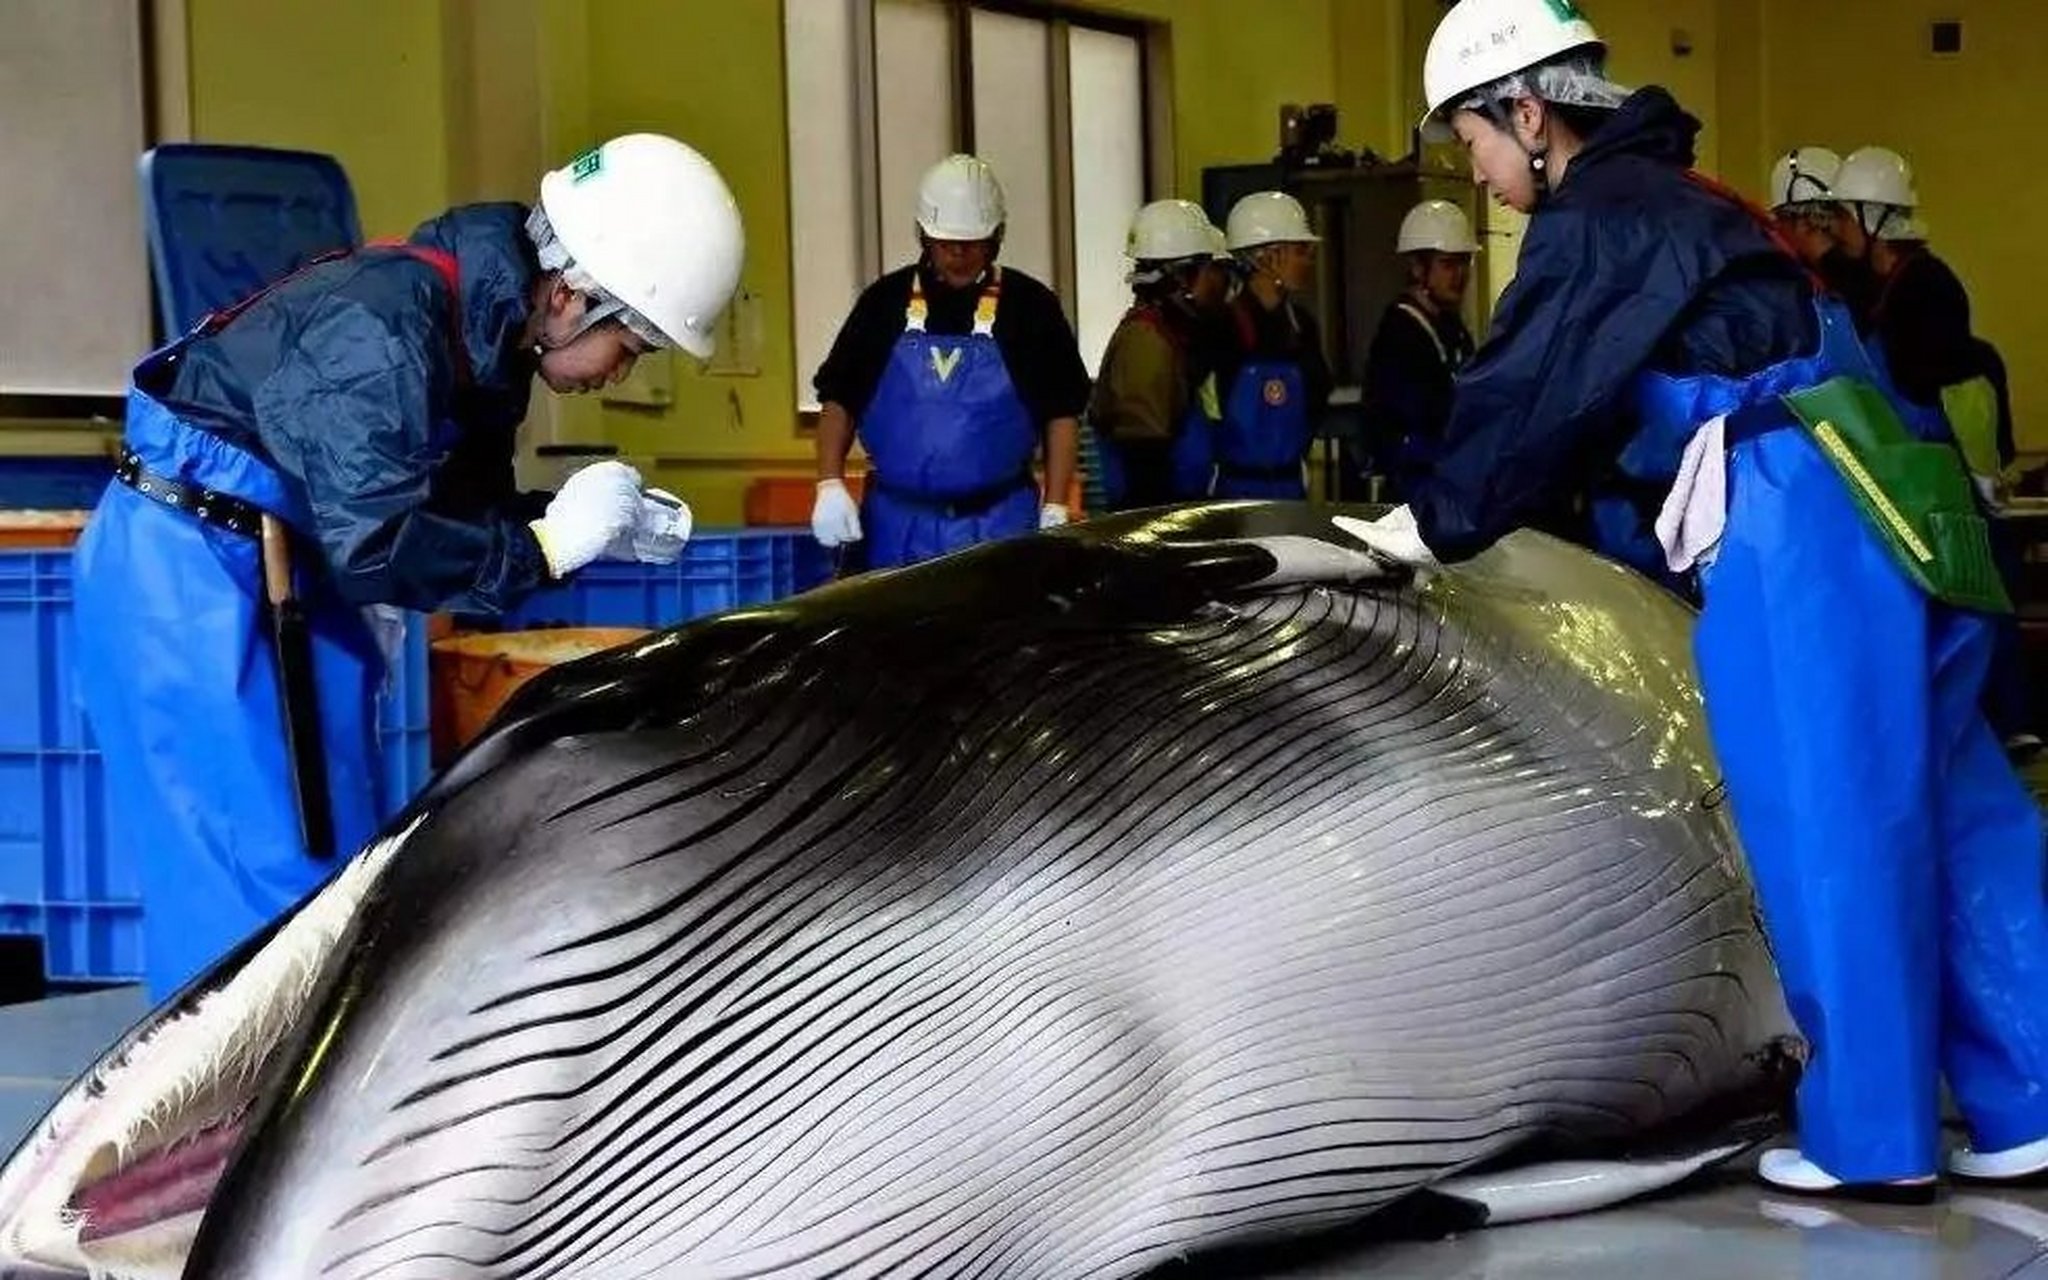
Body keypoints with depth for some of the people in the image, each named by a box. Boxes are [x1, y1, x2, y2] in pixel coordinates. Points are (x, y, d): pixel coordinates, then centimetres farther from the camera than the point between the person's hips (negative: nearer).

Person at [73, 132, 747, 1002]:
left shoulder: (484, 333, 2)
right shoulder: (383, 331, -27)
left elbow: (460, 506, 11)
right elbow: (378, 549, -31)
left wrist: (596, 528, -4)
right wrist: (551, 543, -22)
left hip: (288, 567, 10)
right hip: (185, 568, -10)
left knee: (336, 849, 12)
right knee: (255, 874, -8)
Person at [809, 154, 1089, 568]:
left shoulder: (1029, 306, 1)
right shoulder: (886, 301, 5)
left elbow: (1062, 414, 3)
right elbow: (838, 399, 9)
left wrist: (1054, 512, -3)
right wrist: (830, 485, -3)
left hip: (998, 523, -2)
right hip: (899, 526, 2)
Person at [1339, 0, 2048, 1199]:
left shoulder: (1598, 218, -6)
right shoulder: (1666, 197, 25)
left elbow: (1529, 400, -5)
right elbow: (1587, 410, 29)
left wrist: (1433, 527, 9)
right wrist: (1456, 521, 29)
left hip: (1797, 519, -10)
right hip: (1868, 508, 10)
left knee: (1833, 833, -2)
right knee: (1945, 808, 11)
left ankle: (1873, 1139, 7)